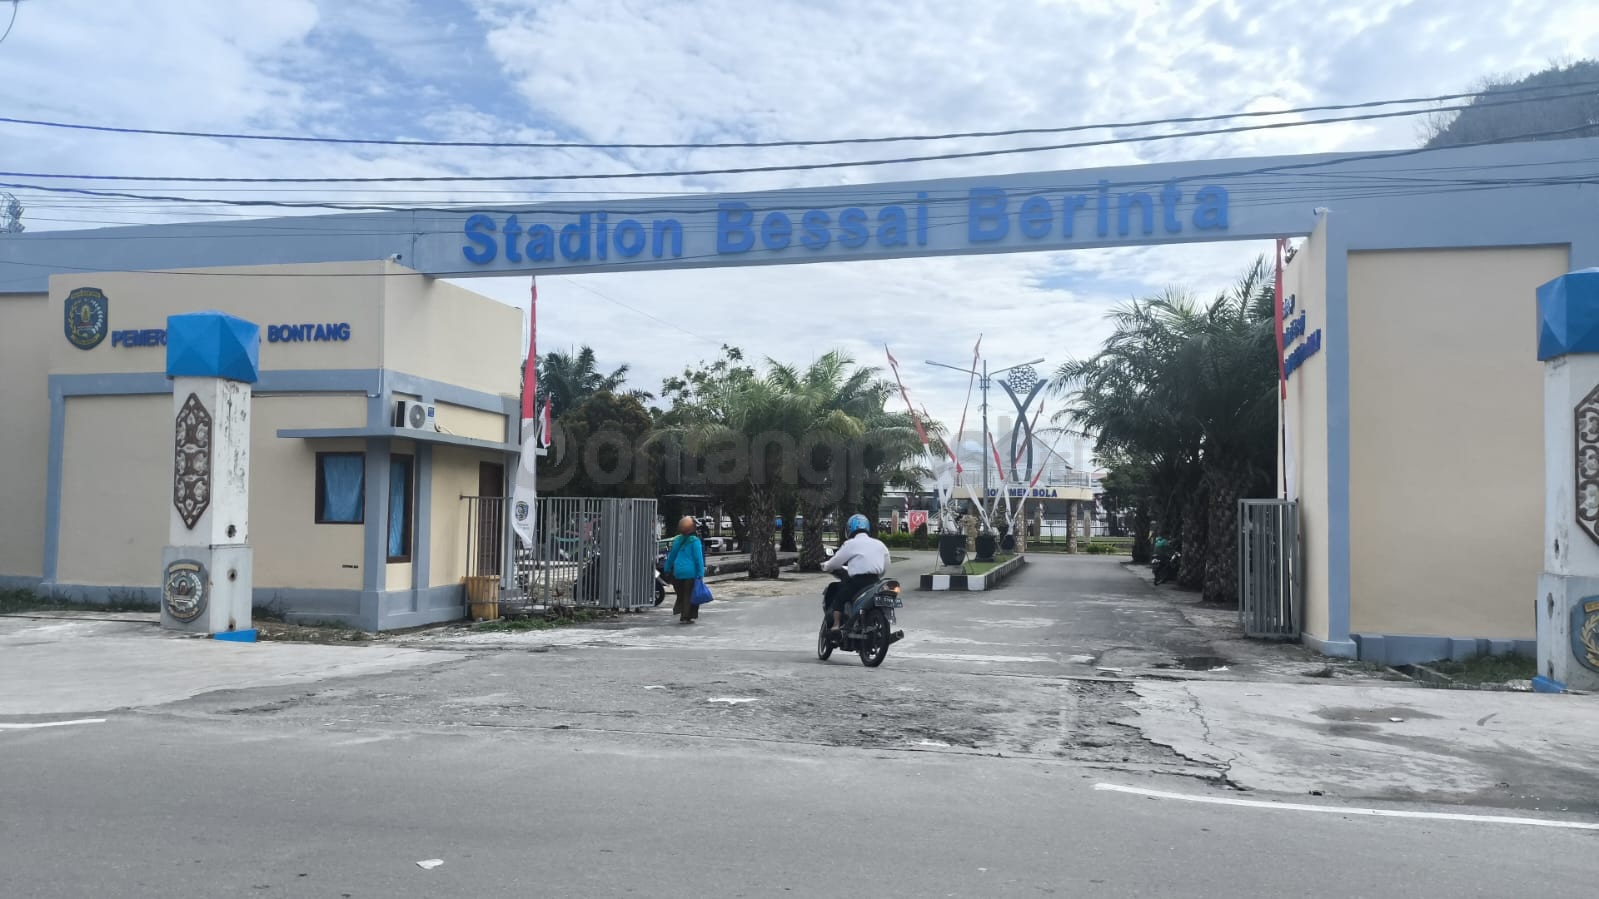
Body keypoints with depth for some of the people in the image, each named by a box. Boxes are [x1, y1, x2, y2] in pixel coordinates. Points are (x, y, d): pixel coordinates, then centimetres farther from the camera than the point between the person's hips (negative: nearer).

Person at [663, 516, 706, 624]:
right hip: (691, 572, -5)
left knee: (681, 594, 18)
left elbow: (671, 555, 15)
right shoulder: (695, 541, -10)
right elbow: (698, 558, -12)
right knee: (689, 595, 2)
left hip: (677, 572, 5)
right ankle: (686, 617, 0)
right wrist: (700, 574, -10)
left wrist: (667, 569, 25)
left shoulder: (677, 540, 7)